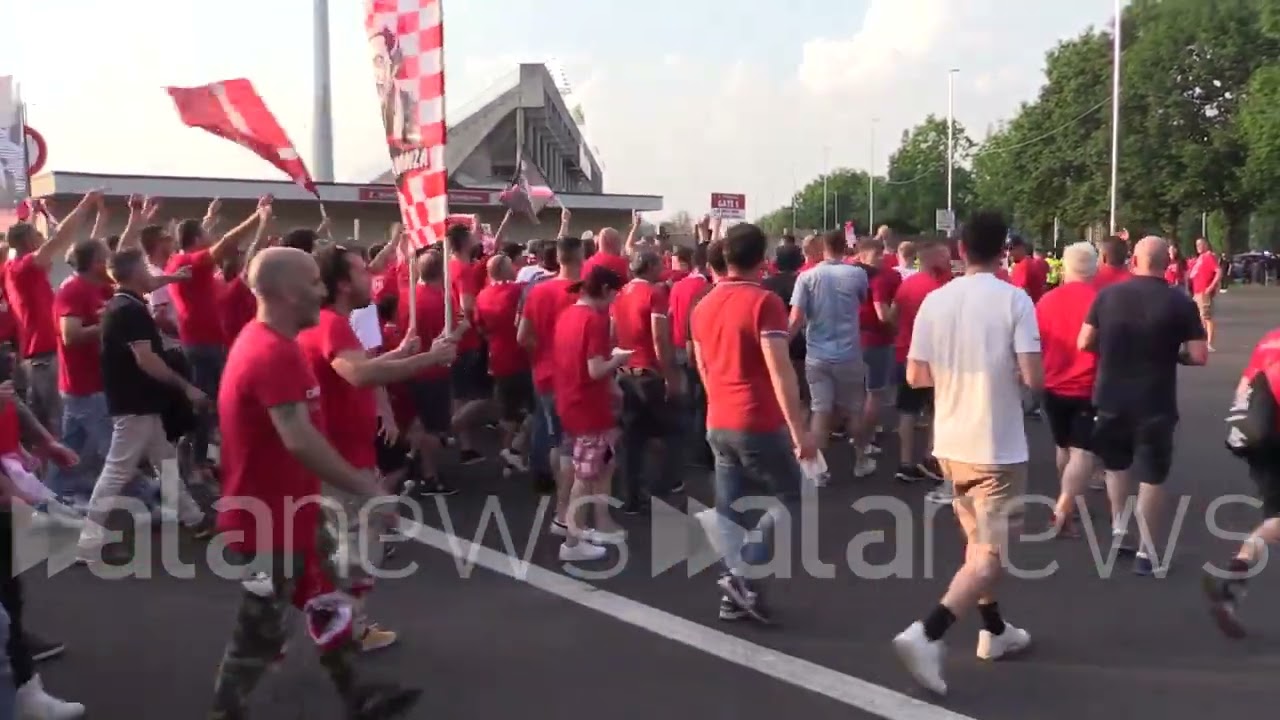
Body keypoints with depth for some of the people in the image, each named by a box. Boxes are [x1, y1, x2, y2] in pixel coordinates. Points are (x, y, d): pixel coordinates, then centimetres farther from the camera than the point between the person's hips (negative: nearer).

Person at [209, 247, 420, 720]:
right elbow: (299, 440, -35)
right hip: (270, 520, -11)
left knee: (329, 607, 20)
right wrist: (368, 491, -30)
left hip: (289, 510, 11)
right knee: (261, 632, 5)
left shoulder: (265, 342, 8)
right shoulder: (275, 353, -26)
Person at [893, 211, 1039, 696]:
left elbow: (915, 375, 1)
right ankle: (926, 634, -15)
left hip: (951, 442, 6)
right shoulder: (1014, 299, -12)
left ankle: (994, 630, 35)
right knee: (990, 554, 0)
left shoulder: (935, 300, -1)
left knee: (977, 541, 23)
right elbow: (1033, 378, -16)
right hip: (997, 446, -5)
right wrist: (1010, 373, 5)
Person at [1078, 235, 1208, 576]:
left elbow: (1085, 343, 0)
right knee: (1152, 477, 8)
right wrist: (1172, 353, 8)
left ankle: (1118, 531, 28)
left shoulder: (1107, 294, -3)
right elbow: (1199, 355, -11)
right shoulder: (1180, 302, -9)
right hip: (1155, 403, -2)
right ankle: (1146, 552, 12)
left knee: (1116, 464, 25)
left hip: (1111, 398, 3)